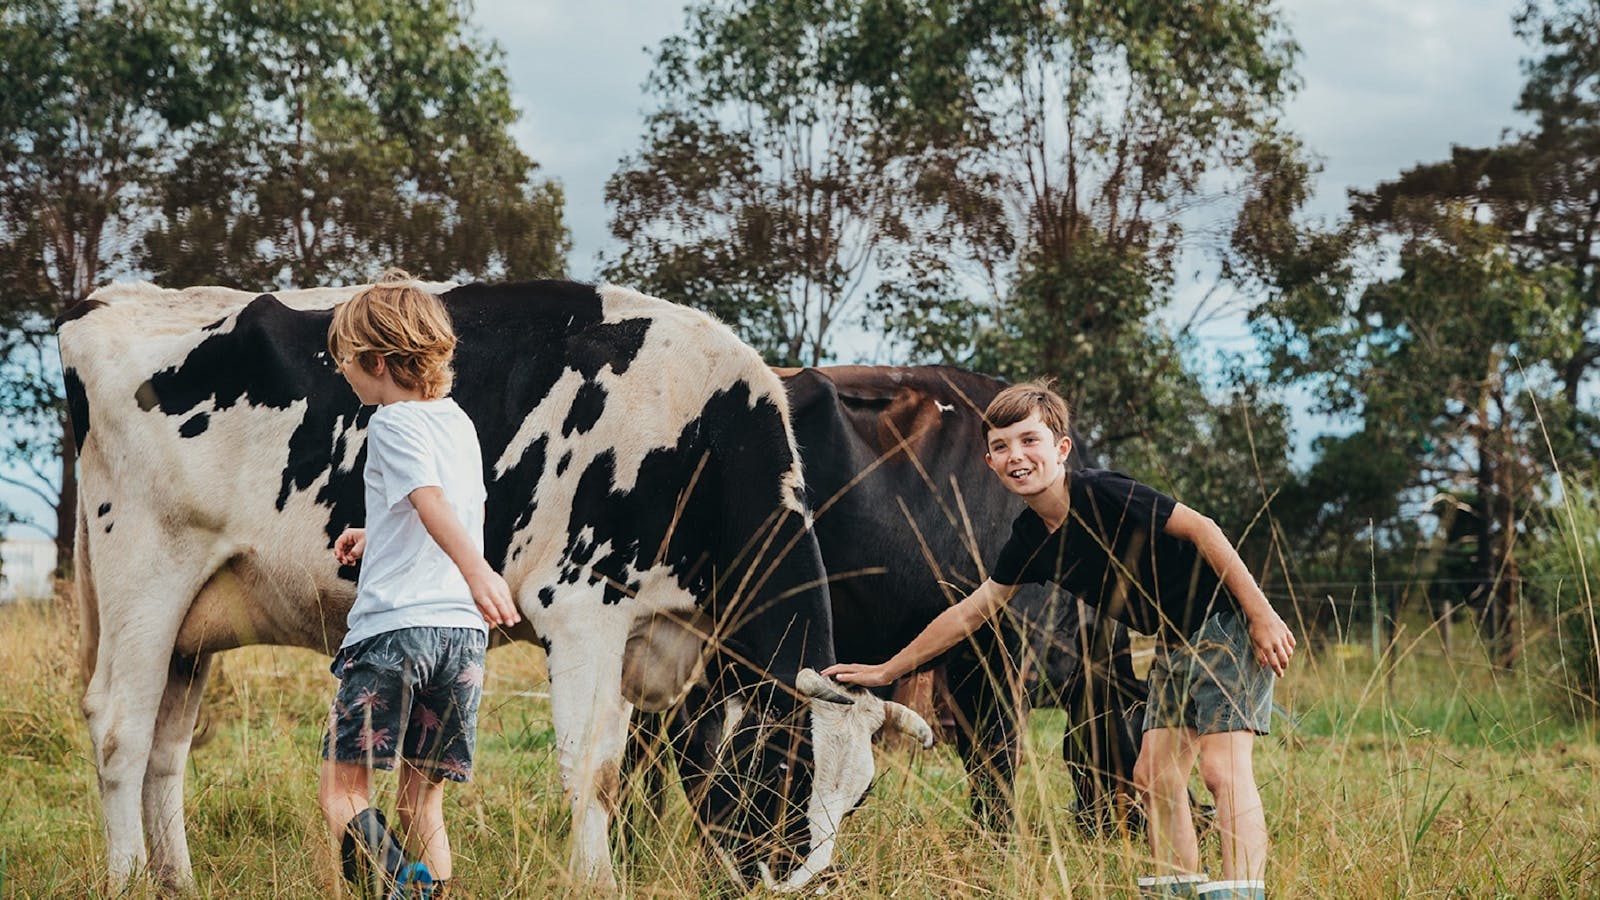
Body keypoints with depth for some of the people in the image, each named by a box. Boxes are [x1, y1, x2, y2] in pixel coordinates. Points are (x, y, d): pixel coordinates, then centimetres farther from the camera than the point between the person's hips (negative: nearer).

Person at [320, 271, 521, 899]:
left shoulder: (393, 423, -4)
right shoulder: (458, 422, 18)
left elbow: (431, 501, -23)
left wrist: (477, 571, -37)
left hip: (394, 625, -7)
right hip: (463, 630, 7)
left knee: (342, 790, -5)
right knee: (422, 800, 12)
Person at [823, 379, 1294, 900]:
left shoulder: (1103, 495, -20)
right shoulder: (1031, 540, 3)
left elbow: (1200, 528, -18)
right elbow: (971, 611, 13)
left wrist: (1261, 614, -18)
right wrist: (887, 671, 17)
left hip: (1225, 622, -8)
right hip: (1176, 643, 8)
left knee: (1223, 767, -16)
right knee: (1155, 774, 5)